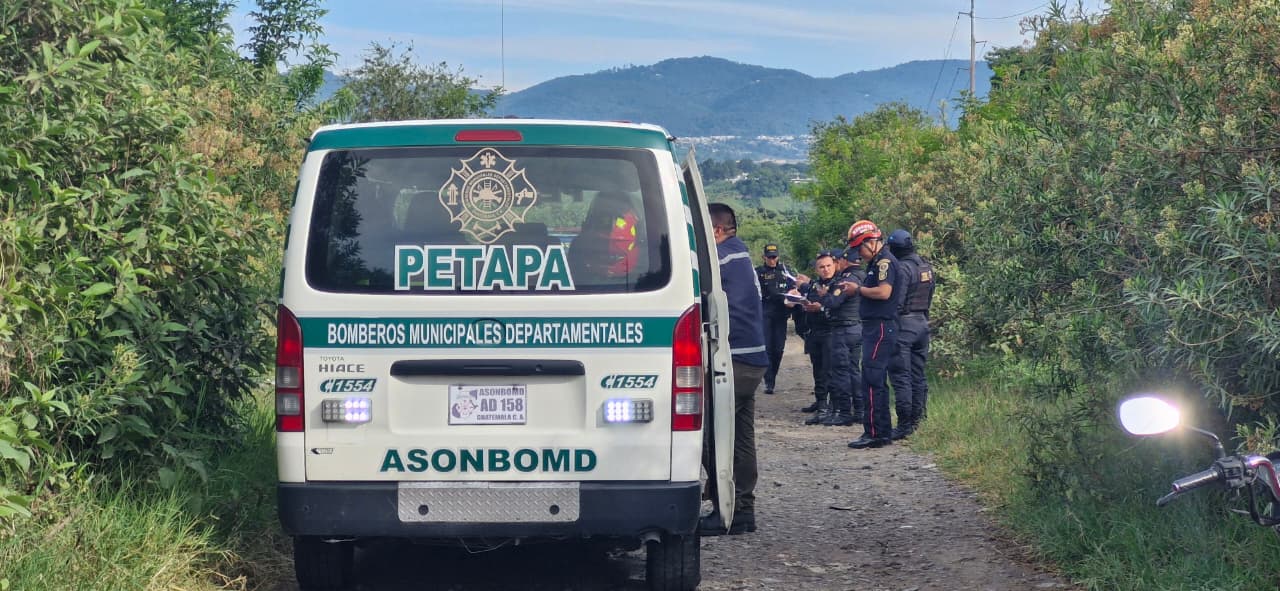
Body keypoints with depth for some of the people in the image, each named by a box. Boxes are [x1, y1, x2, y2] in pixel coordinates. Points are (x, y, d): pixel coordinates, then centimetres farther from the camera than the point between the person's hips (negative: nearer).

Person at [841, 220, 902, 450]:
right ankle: (883, 432, 19)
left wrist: (858, 289, -12)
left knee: (872, 380, -12)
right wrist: (858, 288, 5)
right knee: (877, 381, 14)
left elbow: (884, 292, -23)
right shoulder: (876, 262, 19)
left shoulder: (885, 261, -13)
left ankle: (874, 433, -12)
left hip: (881, 328, -11)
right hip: (875, 327, 11)